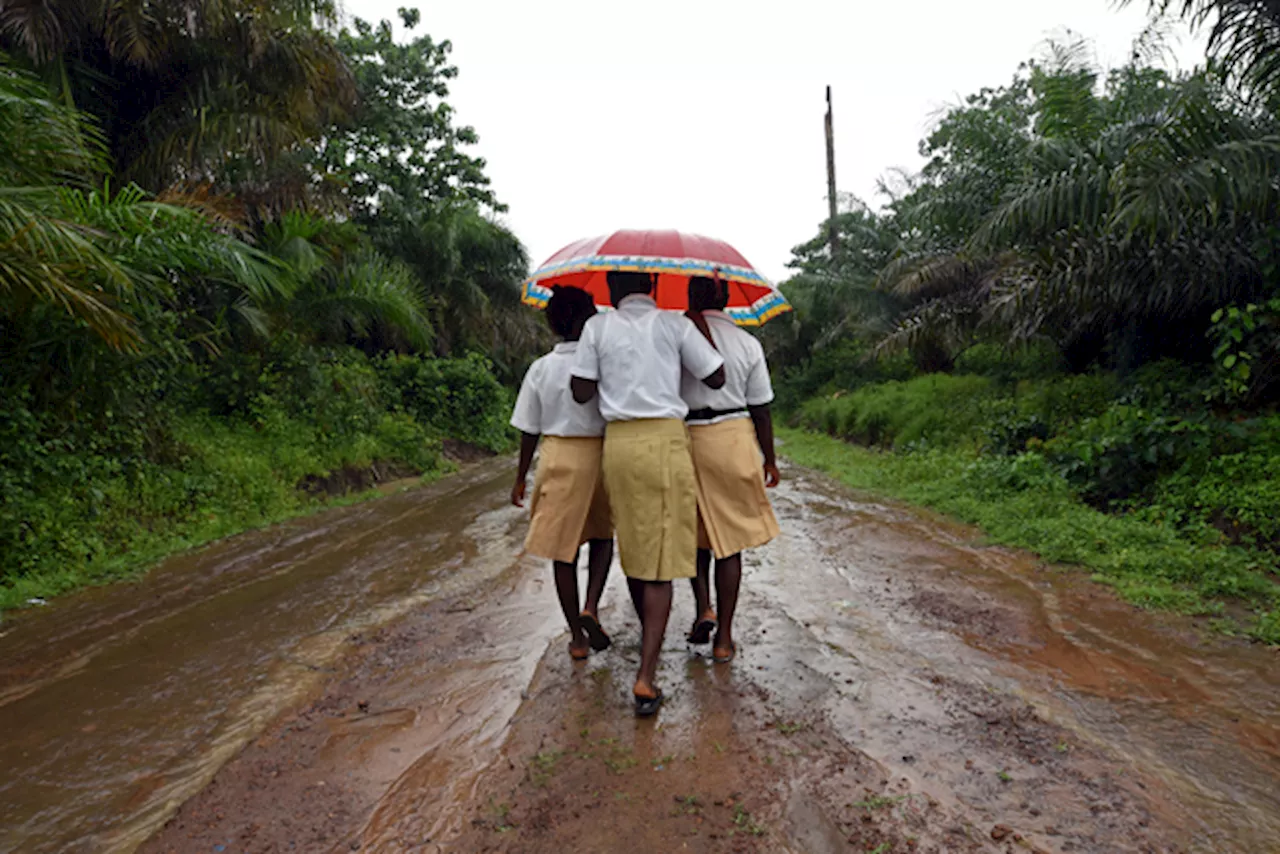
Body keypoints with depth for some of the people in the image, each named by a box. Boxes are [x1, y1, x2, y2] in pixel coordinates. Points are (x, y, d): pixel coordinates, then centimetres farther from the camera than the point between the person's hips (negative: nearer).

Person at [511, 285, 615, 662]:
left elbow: (529, 430, 1)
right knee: (602, 535, 22)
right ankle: (591, 607, 1)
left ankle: (577, 638, 18)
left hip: (557, 458, 2)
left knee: (564, 549, 10)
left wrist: (521, 479, 10)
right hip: (599, 457, -1)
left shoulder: (541, 368, -2)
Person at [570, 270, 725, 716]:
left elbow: (582, 392, 1)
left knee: (632, 547, 18)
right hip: (665, 438, -2)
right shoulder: (674, 324, 1)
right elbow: (717, 377, 5)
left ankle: (649, 638, 39)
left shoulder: (598, 327, 4)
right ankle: (646, 676, -4)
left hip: (618, 442, 3)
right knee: (660, 559, 0)